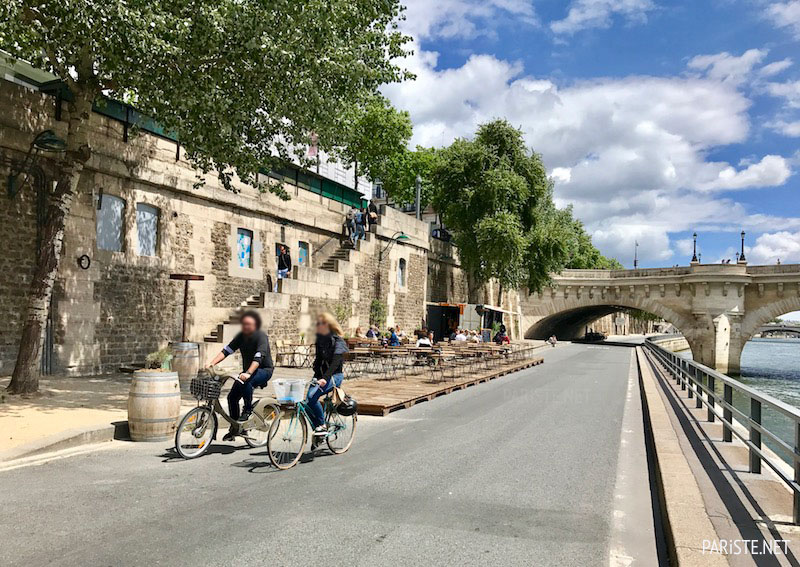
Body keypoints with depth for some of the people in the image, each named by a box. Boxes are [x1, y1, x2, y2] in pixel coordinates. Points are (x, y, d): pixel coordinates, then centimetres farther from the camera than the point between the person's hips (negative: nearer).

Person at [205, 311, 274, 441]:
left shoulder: (261, 336, -19)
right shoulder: (241, 336, 0)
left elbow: (258, 357, -32)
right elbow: (227, 350, -7)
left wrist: (248, 373, -46)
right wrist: (212, 363, -23)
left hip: (264, 370, -7)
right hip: (248, 371, 7)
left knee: (246, 382, -36)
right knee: (232, 397, -5)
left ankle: (248, 410, -14)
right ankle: (234, 429, 10)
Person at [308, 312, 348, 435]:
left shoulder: (337, 341, -13)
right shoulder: (320, 339, 9)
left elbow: (335, 362, -25)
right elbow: (318, 359, 11)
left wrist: (325, 378, -38)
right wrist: (316, 377, -4)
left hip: (334, 375, -7)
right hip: (321, 375, 7)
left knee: (312, 396, -26)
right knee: (308, 401, -7)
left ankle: (322, 425, -11)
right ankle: (317, 430, 6)